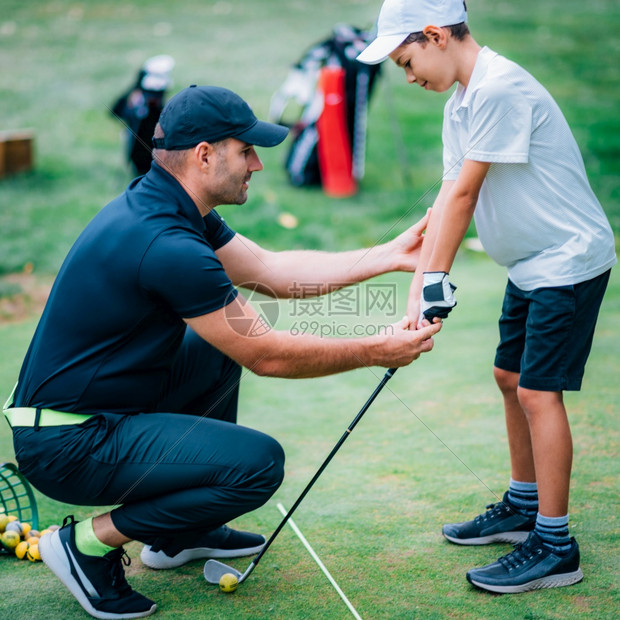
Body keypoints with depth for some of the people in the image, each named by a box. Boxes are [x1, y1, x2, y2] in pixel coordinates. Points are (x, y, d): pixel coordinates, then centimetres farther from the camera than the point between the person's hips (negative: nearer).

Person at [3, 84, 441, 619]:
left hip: (109, 404, 10)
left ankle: (180, 533, 28)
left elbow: (274, 272, 11)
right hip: (68, 444, -10)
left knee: (221, 347, 23)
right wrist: (377, 351, -7)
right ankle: (90, 543, -3)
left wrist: (392, 255, 9)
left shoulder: (172, 209, 5)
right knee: (259, 463, -18)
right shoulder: (167, 247, -25)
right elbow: (268, 355, -19)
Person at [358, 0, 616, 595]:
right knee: (511, 378, 16)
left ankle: (554, 545, -2)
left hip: (569, 259, -10)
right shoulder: (460, 104, 9)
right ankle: (524, 506, 32)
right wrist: (421, 286, -6)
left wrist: (436, 280, -17)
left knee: (539, 390, -11)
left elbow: (463, 192, -21)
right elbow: (448, 197, 3)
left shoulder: (500, 87, -22)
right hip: (530, 264, 10)